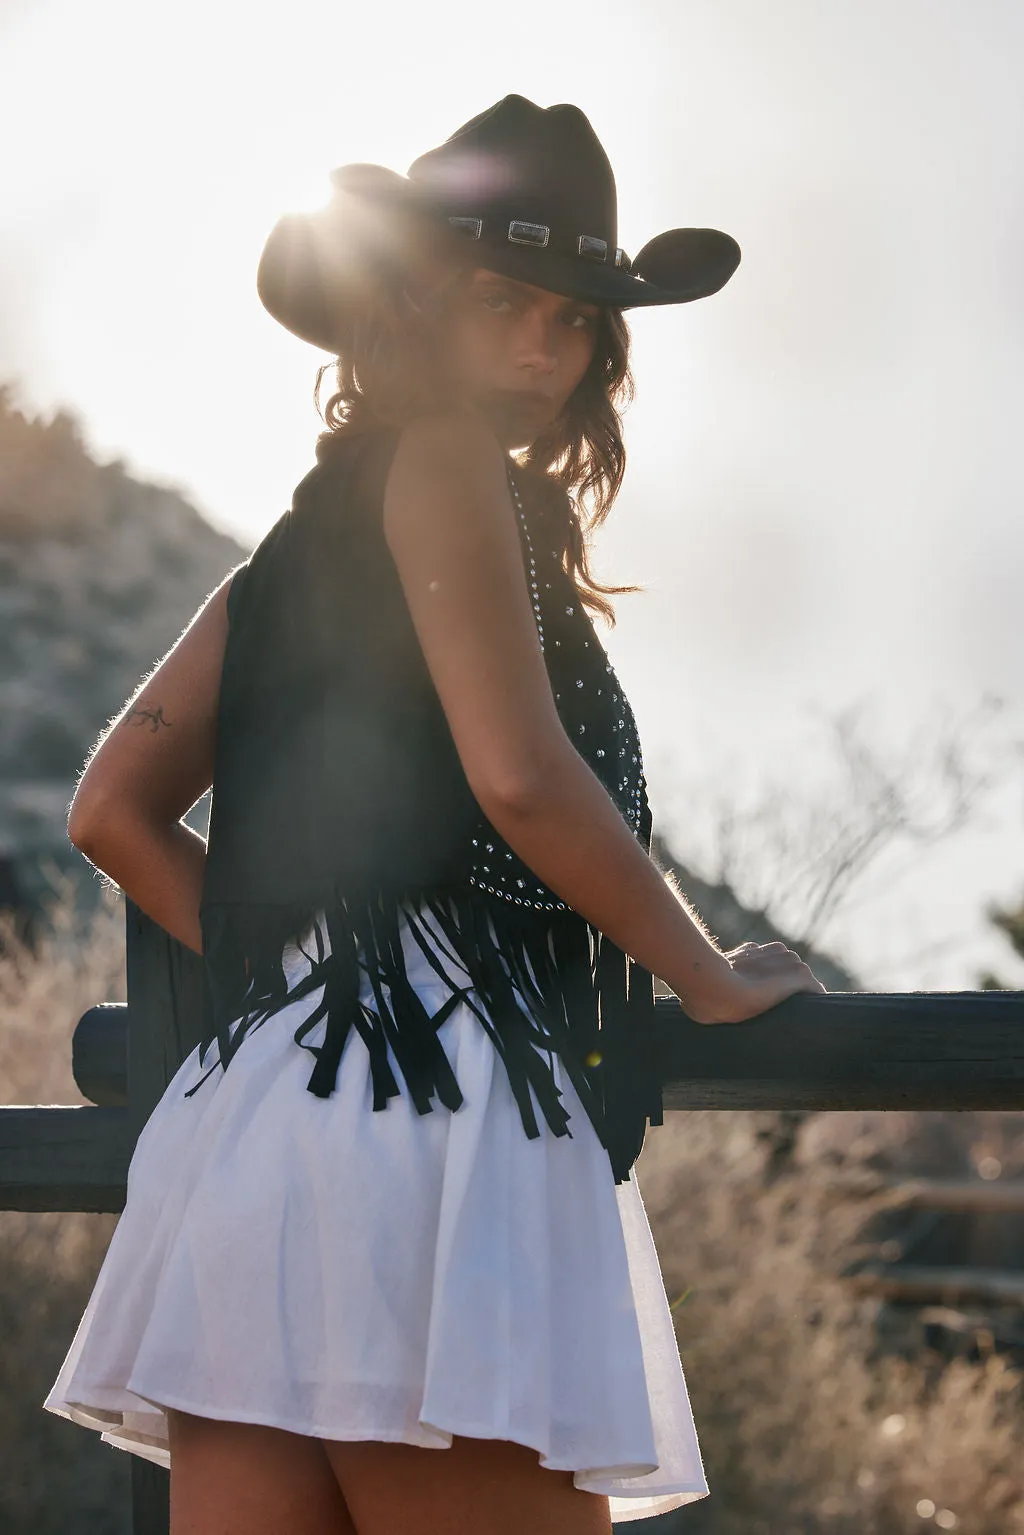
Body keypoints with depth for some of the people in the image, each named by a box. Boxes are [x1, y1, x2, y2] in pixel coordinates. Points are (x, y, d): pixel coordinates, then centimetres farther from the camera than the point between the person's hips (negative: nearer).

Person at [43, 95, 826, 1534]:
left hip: (251, 1113, 9)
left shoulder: (304, 537, 25)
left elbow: (115, 808, 23)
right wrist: (715, 979, 2)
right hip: (422, 1105, -9)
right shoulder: (441, 461, 1)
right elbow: (519, 777, -11)